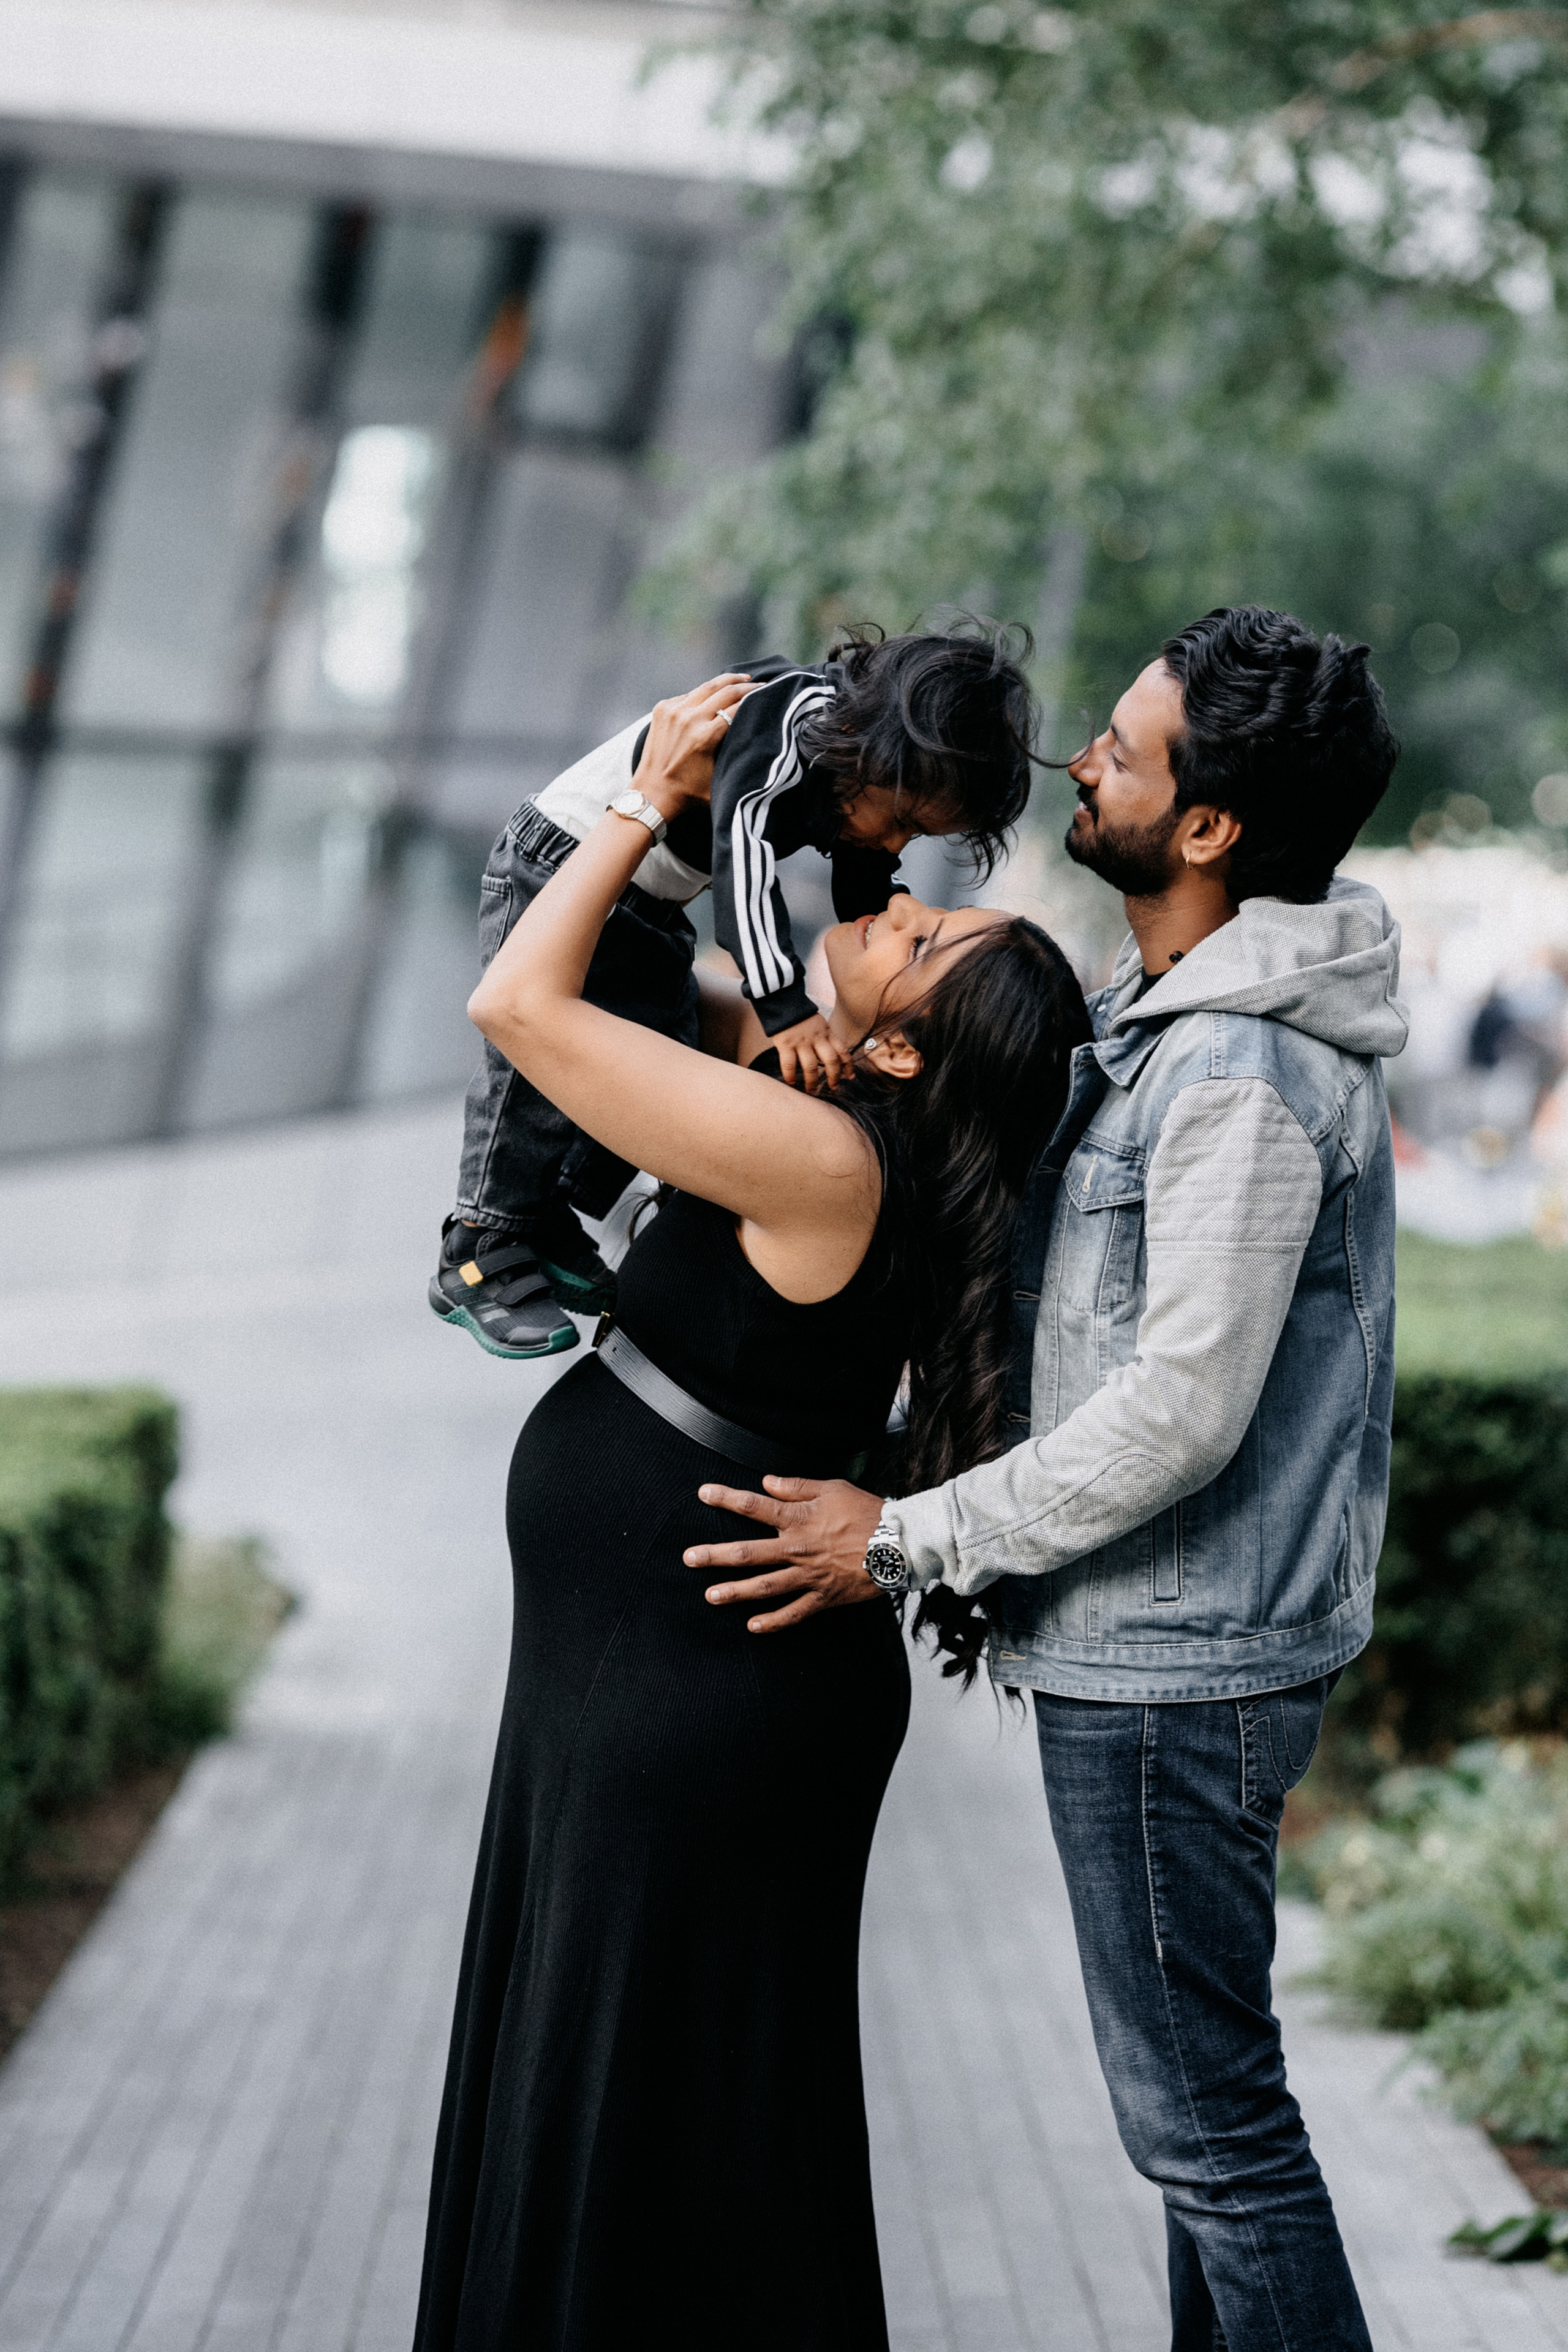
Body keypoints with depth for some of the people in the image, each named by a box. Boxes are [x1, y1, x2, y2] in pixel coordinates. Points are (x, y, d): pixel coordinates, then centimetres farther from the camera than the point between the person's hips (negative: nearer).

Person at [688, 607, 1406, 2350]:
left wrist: (912, 1539, -16)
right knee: (1203, 2087, 18)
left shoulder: (1244, 1069, -22)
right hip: (1151, 1640, 10)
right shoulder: (1168, 1013, 11)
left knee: (1204, 2109, -1)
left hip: (1176, 1670, -10)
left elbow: (1184, 1408, -24)